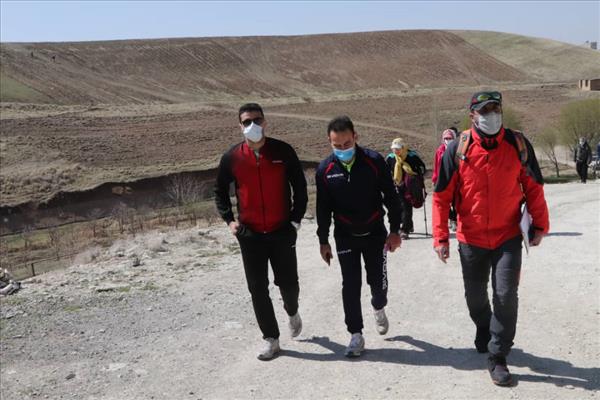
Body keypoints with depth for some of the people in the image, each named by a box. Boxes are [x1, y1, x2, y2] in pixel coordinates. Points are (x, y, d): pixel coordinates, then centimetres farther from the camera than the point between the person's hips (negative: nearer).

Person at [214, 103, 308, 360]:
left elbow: (300, 186, 5)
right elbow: (220, 191, 12)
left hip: (282, 232, -1)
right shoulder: (231, 158, -2)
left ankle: (292, 312, 42)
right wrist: (229, 220, 1)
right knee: (258, 288, 4)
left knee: (288, 283, 7)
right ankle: (271, 339, 17)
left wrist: (296, 218, 0)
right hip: (249, 234, 1)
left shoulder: (283, 151, -5)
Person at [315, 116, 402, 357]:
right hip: (345, 237, 1)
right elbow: (323, 208, 3)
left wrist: (395, 230, -4)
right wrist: (323, 241, 5)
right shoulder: (325, 169, -7)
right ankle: (356, 335, 14)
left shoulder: (374, 161, -11)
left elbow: (391, 197, -4)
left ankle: (379, 307, 38)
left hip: (375, 233, -1)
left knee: (378, 281, 4)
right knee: (350, 286, 2)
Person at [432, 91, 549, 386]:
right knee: (475, 296, 16)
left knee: (506, 295, -8)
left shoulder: (518, 145, -7)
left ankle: (497, 357, 6)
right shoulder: (457, 149, -10)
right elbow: (441, 196, -6)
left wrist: (540, 224, 4)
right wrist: (440, 237, -8)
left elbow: (533, 187, 4)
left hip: (508, 237, 0)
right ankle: (485, 332, 46)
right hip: (471, 239, 1)